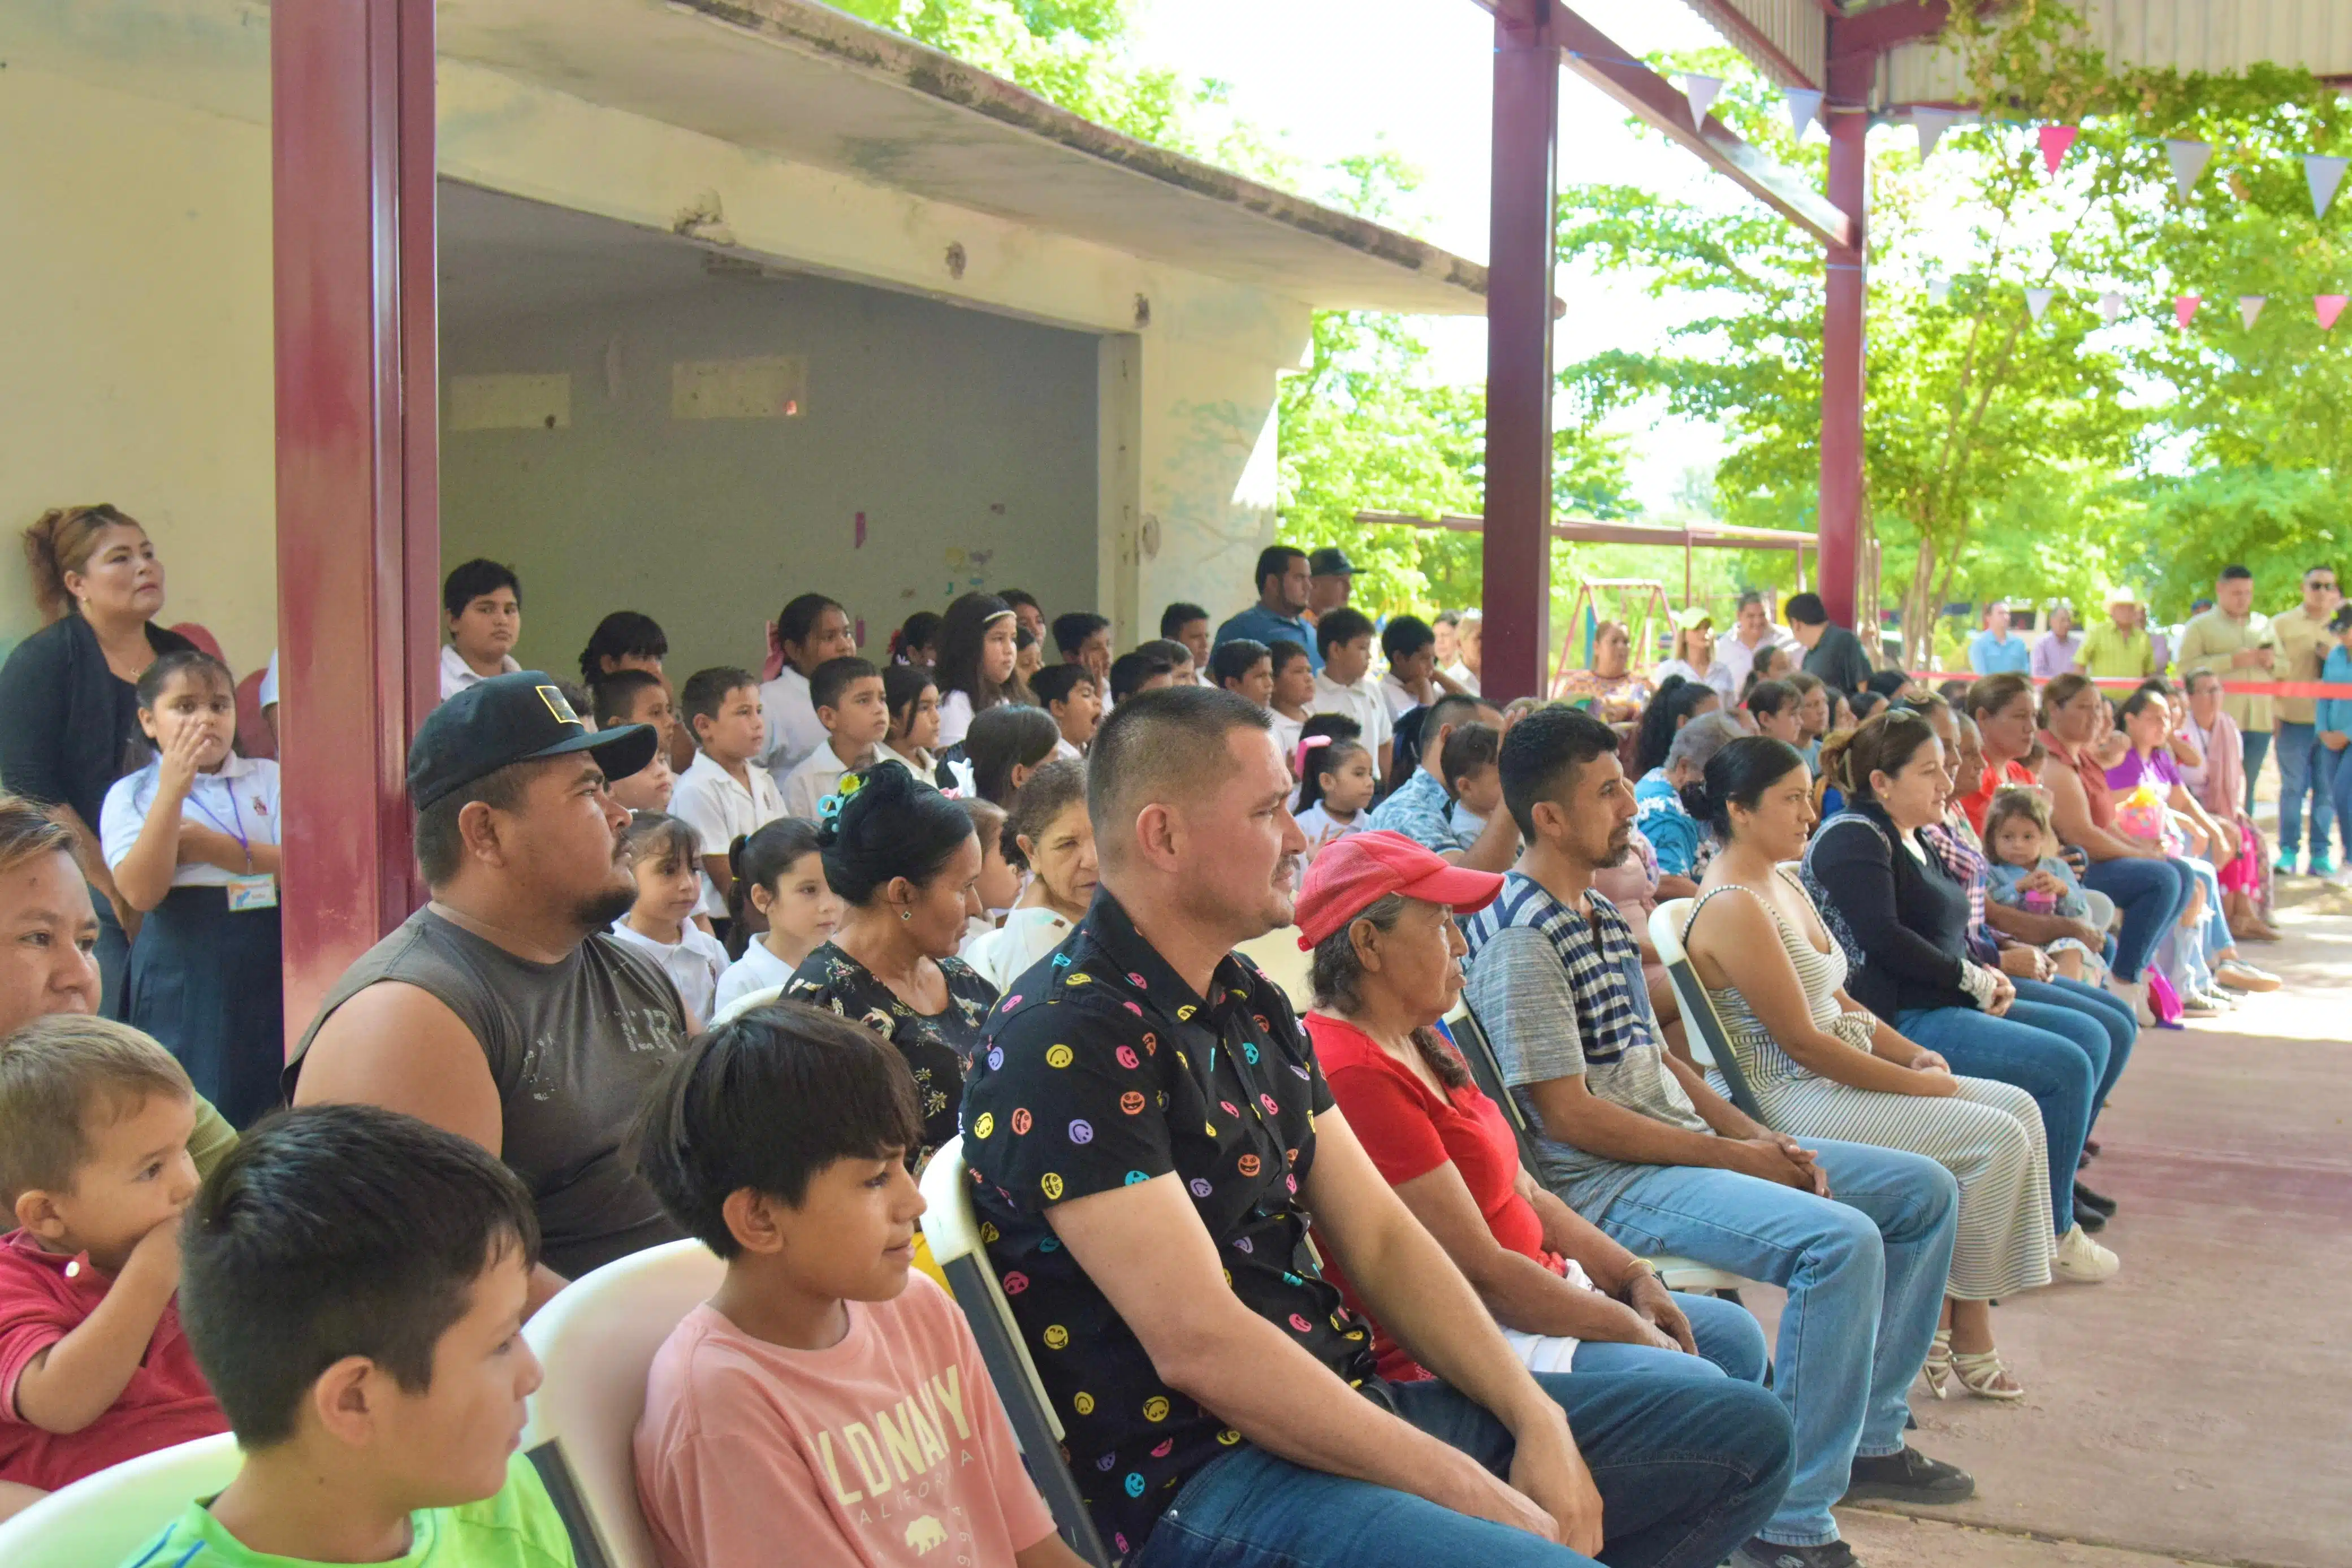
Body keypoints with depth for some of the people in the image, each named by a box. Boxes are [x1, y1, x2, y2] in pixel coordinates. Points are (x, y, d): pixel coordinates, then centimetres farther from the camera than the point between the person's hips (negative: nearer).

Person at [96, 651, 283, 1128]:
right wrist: (172, 791, -17)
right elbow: (141, 891, -12)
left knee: (278, 1113, 3)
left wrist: (216, 848, -11)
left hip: (269, 972, 2)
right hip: (183, 976, -2)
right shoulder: (130, 795, 4)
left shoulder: (268, 778, 9)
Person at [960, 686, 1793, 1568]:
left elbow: (1379, 1240, 13)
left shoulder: (1251, 1007, 13)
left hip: (1344, 1408, 10)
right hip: (1196, 1476, -9)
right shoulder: (1069, 1043, -16)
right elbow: (1199, 1344, -22)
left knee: (1743, 1434, 9)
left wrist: (1539, 1422, 0)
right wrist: (1468, 1492, -18)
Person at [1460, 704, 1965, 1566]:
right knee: (1841, 1241, -30)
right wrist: (1732, 1157, -13)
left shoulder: (1600, 912, 15)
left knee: (1923, 1192, 11)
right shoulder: (1520, 937, -16)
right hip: (1605, 1182, -10)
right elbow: (1570, 1115, -19)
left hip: (1684, 1147, 10)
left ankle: (1868, 1436, 21)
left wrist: (1764, 1138, 3)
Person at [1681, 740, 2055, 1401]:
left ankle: (1949, 1323, 4)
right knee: (1999, 1139, -14)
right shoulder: (1733, 907, -19)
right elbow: (1802, 1041, -20)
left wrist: (1913, 1054, 2)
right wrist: (1918, 1084, -13)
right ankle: (1964, 1337, 2)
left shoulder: (1783, 882, 13)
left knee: (2019, 1108, 4)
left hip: (1839, 1074, 10)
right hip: (1793, 1098, -10)